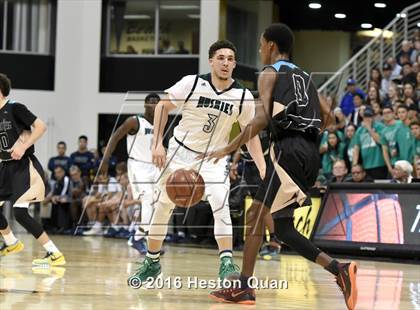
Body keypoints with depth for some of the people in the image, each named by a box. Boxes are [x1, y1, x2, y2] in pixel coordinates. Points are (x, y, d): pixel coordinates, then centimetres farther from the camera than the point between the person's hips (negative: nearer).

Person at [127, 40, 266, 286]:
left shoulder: (244, 97, -12)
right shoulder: (192, 83, -17)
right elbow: (163, 106, -5)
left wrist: (263, 169, -10)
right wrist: (157, 144, -12)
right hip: (182, 150, 0)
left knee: (221, 203, -24)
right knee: (164, 206, 8)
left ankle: (227, 263, -21)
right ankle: (151, 262, 26)